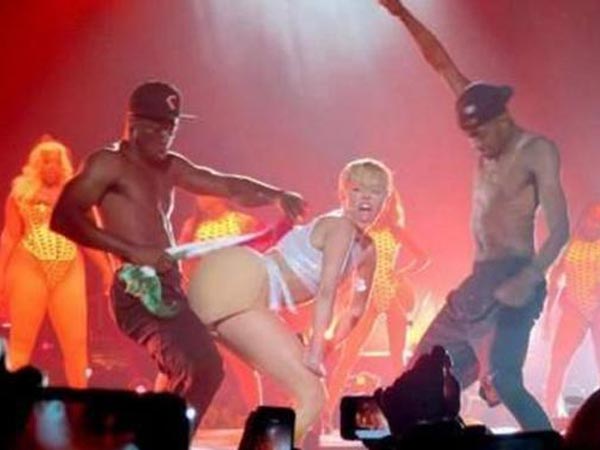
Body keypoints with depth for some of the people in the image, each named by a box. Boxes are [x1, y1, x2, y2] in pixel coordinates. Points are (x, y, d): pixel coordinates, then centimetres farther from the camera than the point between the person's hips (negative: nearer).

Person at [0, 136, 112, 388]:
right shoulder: (22, 191, 8)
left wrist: (106, 268, 9)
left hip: (69, 273, 2)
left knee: (76, 341, 0)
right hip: (29, 270, -2)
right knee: (21, 340, -2)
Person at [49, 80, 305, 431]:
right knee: (192, 371, -24)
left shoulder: (170, 168, 20)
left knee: (207, 368, 14)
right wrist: (133, 250, -23)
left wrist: (278, 195, 5)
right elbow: (63, 218, -17)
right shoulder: (108, 164, -4)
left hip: (171, 289, 9)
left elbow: (228, 186, 24)